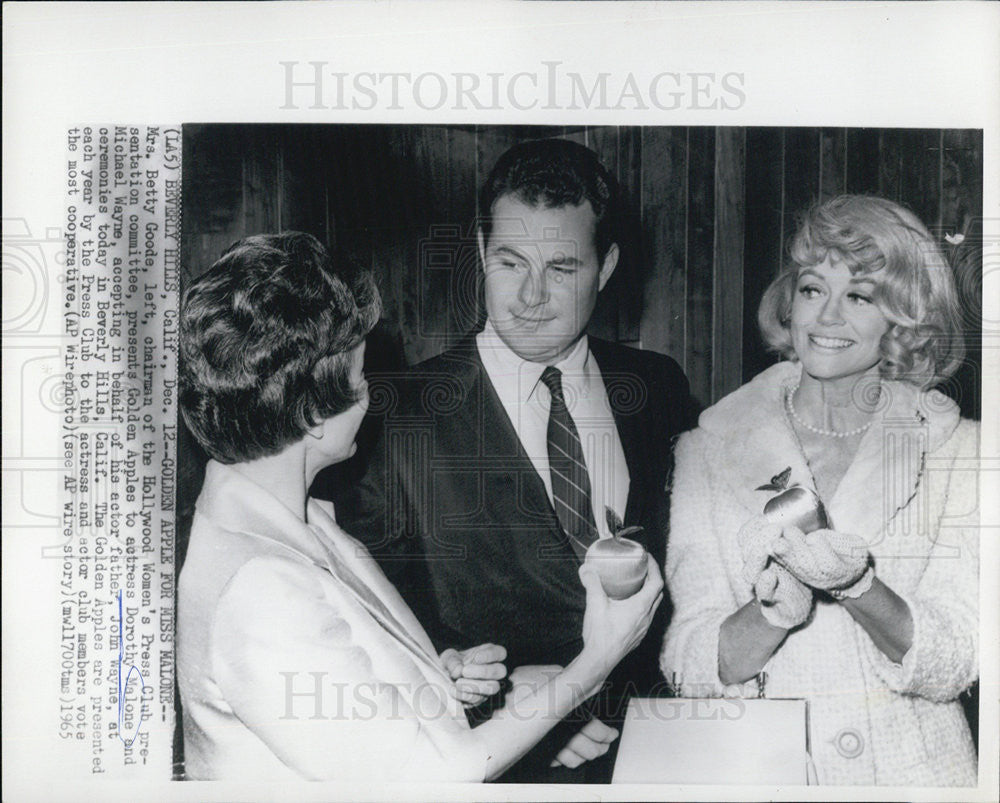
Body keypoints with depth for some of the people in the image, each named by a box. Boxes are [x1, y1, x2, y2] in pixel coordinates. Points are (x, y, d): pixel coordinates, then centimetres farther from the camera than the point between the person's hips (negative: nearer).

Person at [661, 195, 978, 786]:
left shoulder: (957, 449, 1)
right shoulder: (708, 449, 0)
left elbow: (952, 669, -4)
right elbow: (690, 671, -4)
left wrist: (858, 585, -19)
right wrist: (774, 609, -21)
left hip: (910, 767, 1)